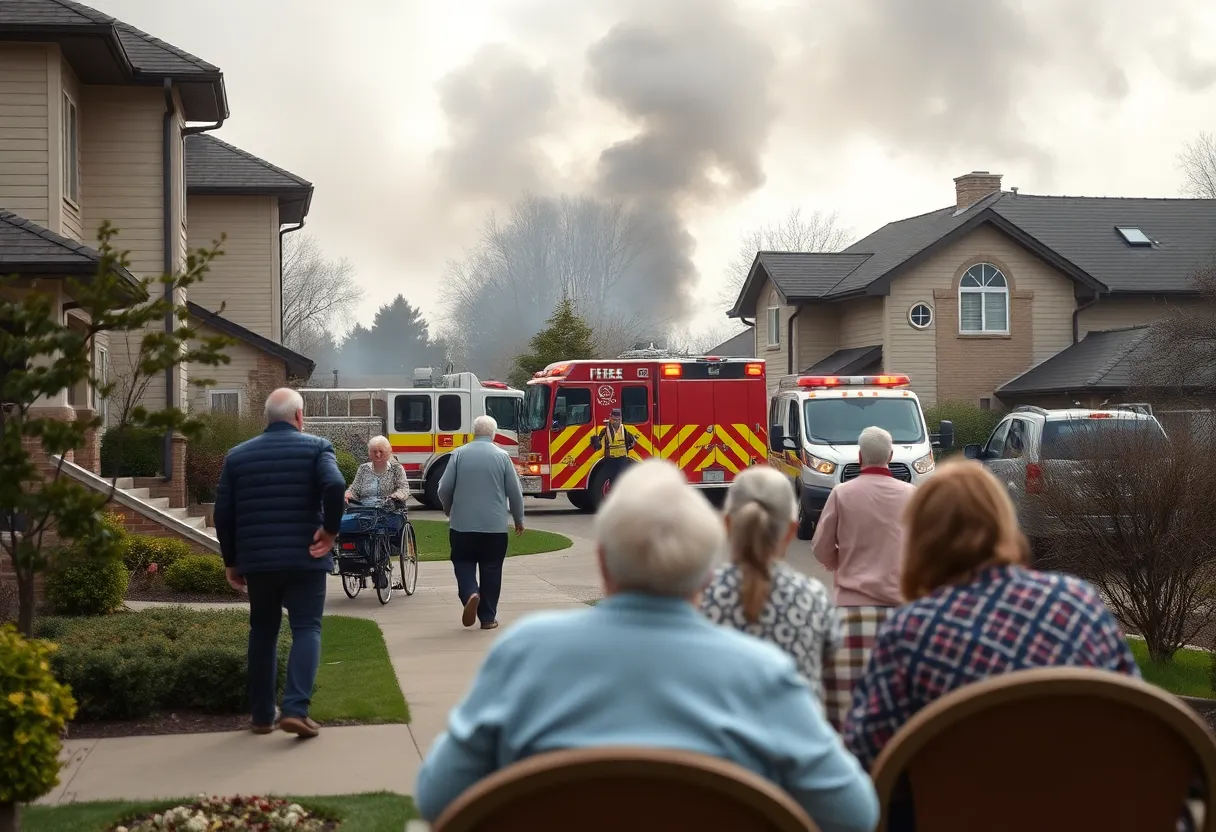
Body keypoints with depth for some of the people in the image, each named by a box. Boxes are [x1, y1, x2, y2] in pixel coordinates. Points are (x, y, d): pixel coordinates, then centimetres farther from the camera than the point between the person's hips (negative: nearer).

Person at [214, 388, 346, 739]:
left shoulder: (238, 455, 10)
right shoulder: (316, 447, 0)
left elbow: (223, 514, 7)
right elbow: (335, 486, -20)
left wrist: (231, 561, 16)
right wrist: (330, 529, -8)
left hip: (257, 560, 3)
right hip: (304, 558, -3)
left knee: (262, 633, 15)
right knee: (306, 629, 1)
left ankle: (262, 716, 18)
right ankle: (295, 709, -14)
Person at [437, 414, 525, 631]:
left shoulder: (459, 454, -2)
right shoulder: (502, 456, -3)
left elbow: (444, 488, -2)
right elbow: (515, 491, -1)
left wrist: (449, 510, 19)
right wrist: (519, 519, 13)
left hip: (462, 524, 0)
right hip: (495, 525, 0)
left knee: (464, 563, 13)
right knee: (491, 569, 8)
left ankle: (470, 594, -14)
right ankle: (488, 617, 10)